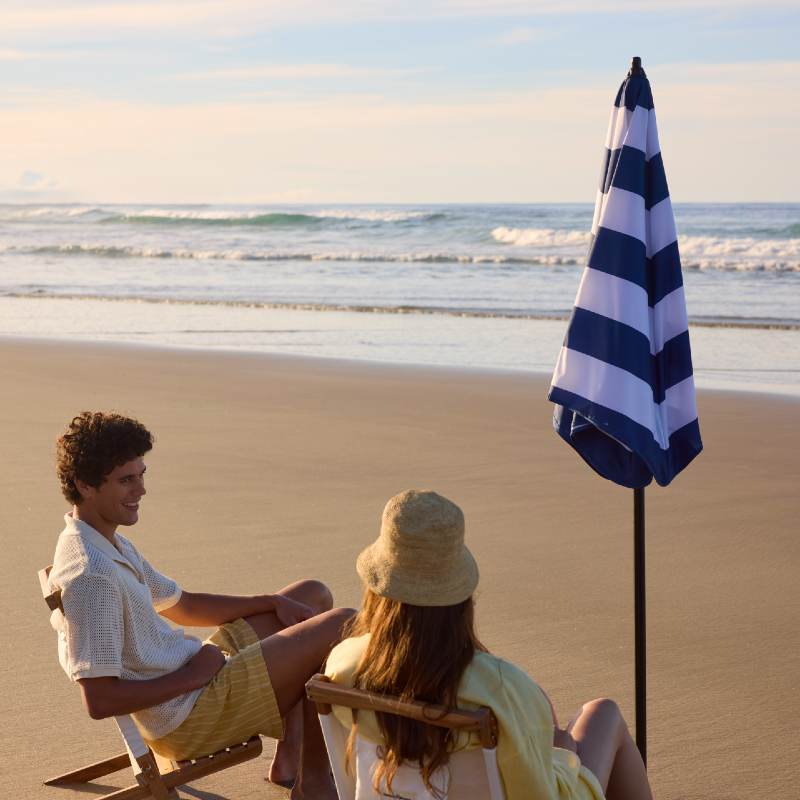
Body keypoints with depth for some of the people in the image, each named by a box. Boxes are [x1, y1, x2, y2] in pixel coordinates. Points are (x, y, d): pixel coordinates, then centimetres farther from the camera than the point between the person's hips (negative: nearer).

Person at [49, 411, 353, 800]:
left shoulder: (111, 545, 8)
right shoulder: (92, 574, -26)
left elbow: (182, 605, 20)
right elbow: (100, 701, -29)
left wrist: (272, 603, 8)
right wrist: (191, 677, -19)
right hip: (186, 718, -11)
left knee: (315, 596, 20)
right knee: (342, 626, -11)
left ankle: (289, 758, 17)